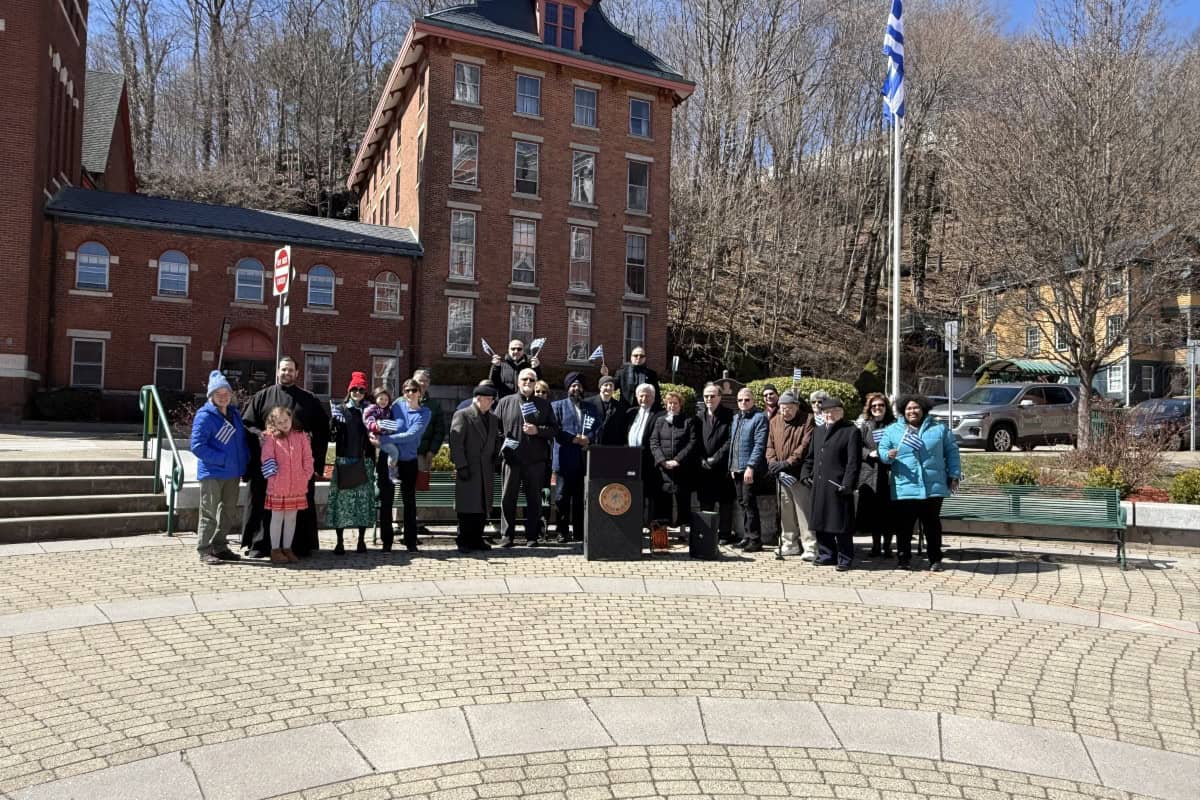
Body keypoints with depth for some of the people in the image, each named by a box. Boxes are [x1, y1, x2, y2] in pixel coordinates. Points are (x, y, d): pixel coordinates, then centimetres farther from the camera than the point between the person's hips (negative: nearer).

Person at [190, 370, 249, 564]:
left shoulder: (234, 413, 11)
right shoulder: (204, 416, -11)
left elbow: (242, 440, 19)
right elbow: (197, 446, -17)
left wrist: (244, 463, 6)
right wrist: (222, 459, -20)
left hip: (233, 473, 7)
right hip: (212, 473, -7)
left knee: (229, 512, 15)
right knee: (209, 513, -1)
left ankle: (220, 547, 28)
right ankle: (204, 550, 8)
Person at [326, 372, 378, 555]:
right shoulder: (339, 409, 7)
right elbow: (332, 434, -2)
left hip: (364, 462, 1)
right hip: (343, 461, -1)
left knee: (363, 499, 3)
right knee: (341, 499, -2)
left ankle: (361, 540, 13)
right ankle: (339, 541, 4)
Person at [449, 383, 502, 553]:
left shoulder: (493, 418, 17)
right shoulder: (462, 415, -4)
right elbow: (456, 442, -10)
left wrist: (494, 463, 7)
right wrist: (461, 466, -15)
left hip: (486, 471, 6)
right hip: (468, 469, -6)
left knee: (483, 507, 7)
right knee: (467, 508, -4)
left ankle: (477, 540, 15)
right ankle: (464, 542, 4)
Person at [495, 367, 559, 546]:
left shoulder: (543, 404, 11)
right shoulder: (505, 402, 9)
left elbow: (554, 429, 8)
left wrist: (538, 430, -8)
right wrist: (502, 443, -7)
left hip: (536, 460, 1)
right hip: (511, 459, -1)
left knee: (534, 499, 6)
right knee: (508, 498, 2)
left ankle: (532, 536, 14)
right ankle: (506, 535, 10)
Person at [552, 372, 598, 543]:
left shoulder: (590, 408, 20)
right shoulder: (558, 406, 9)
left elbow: (597, 430, 11)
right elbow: (555, 430, -3)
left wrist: (588, 439, -10)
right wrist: (574, 439, -12)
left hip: (585, 460, 3)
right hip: (565, 460, -3)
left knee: (580, 498, 5)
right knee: (562, 497, -2)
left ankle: (579, 532, 11)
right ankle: (563, 532, 4)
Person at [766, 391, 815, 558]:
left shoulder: (807, 421, -6)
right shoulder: (774, 422, 11)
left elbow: (805, 446, -14)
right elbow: (770, 446, 10)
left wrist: (787, 463, -19)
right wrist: (773, 463, -7)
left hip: (800, 474, -5)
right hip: (781, 475, 6)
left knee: (803, 511, -6)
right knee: (785, 511, 12)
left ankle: (810, 547, -2)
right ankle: (790, 544, 22)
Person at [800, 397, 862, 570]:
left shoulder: (851, 431, -3)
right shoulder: (817, 432, 18)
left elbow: (853, 462, -10)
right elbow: (810, 457, 22)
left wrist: (848, 484, -16)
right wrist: (805, 474, 8)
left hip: (838, 487, -6)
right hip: (819, 486, 6)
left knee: (841, 524, -1)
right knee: (820, 523, 11)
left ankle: (845, 559, 10)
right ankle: (826, 555, 23)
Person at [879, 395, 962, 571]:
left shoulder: (939, 429, 10)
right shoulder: (892, 430, 9)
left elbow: (951, 452, 11)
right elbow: (882, 450, 6)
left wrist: (954, 475, 5)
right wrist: (888, 455, -17)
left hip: (933, 488, 1)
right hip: (904, 488, 0)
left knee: (932, 525, 7)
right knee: (904, 525, 1)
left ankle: (935, 560, 16)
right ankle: (903, 559, 11)